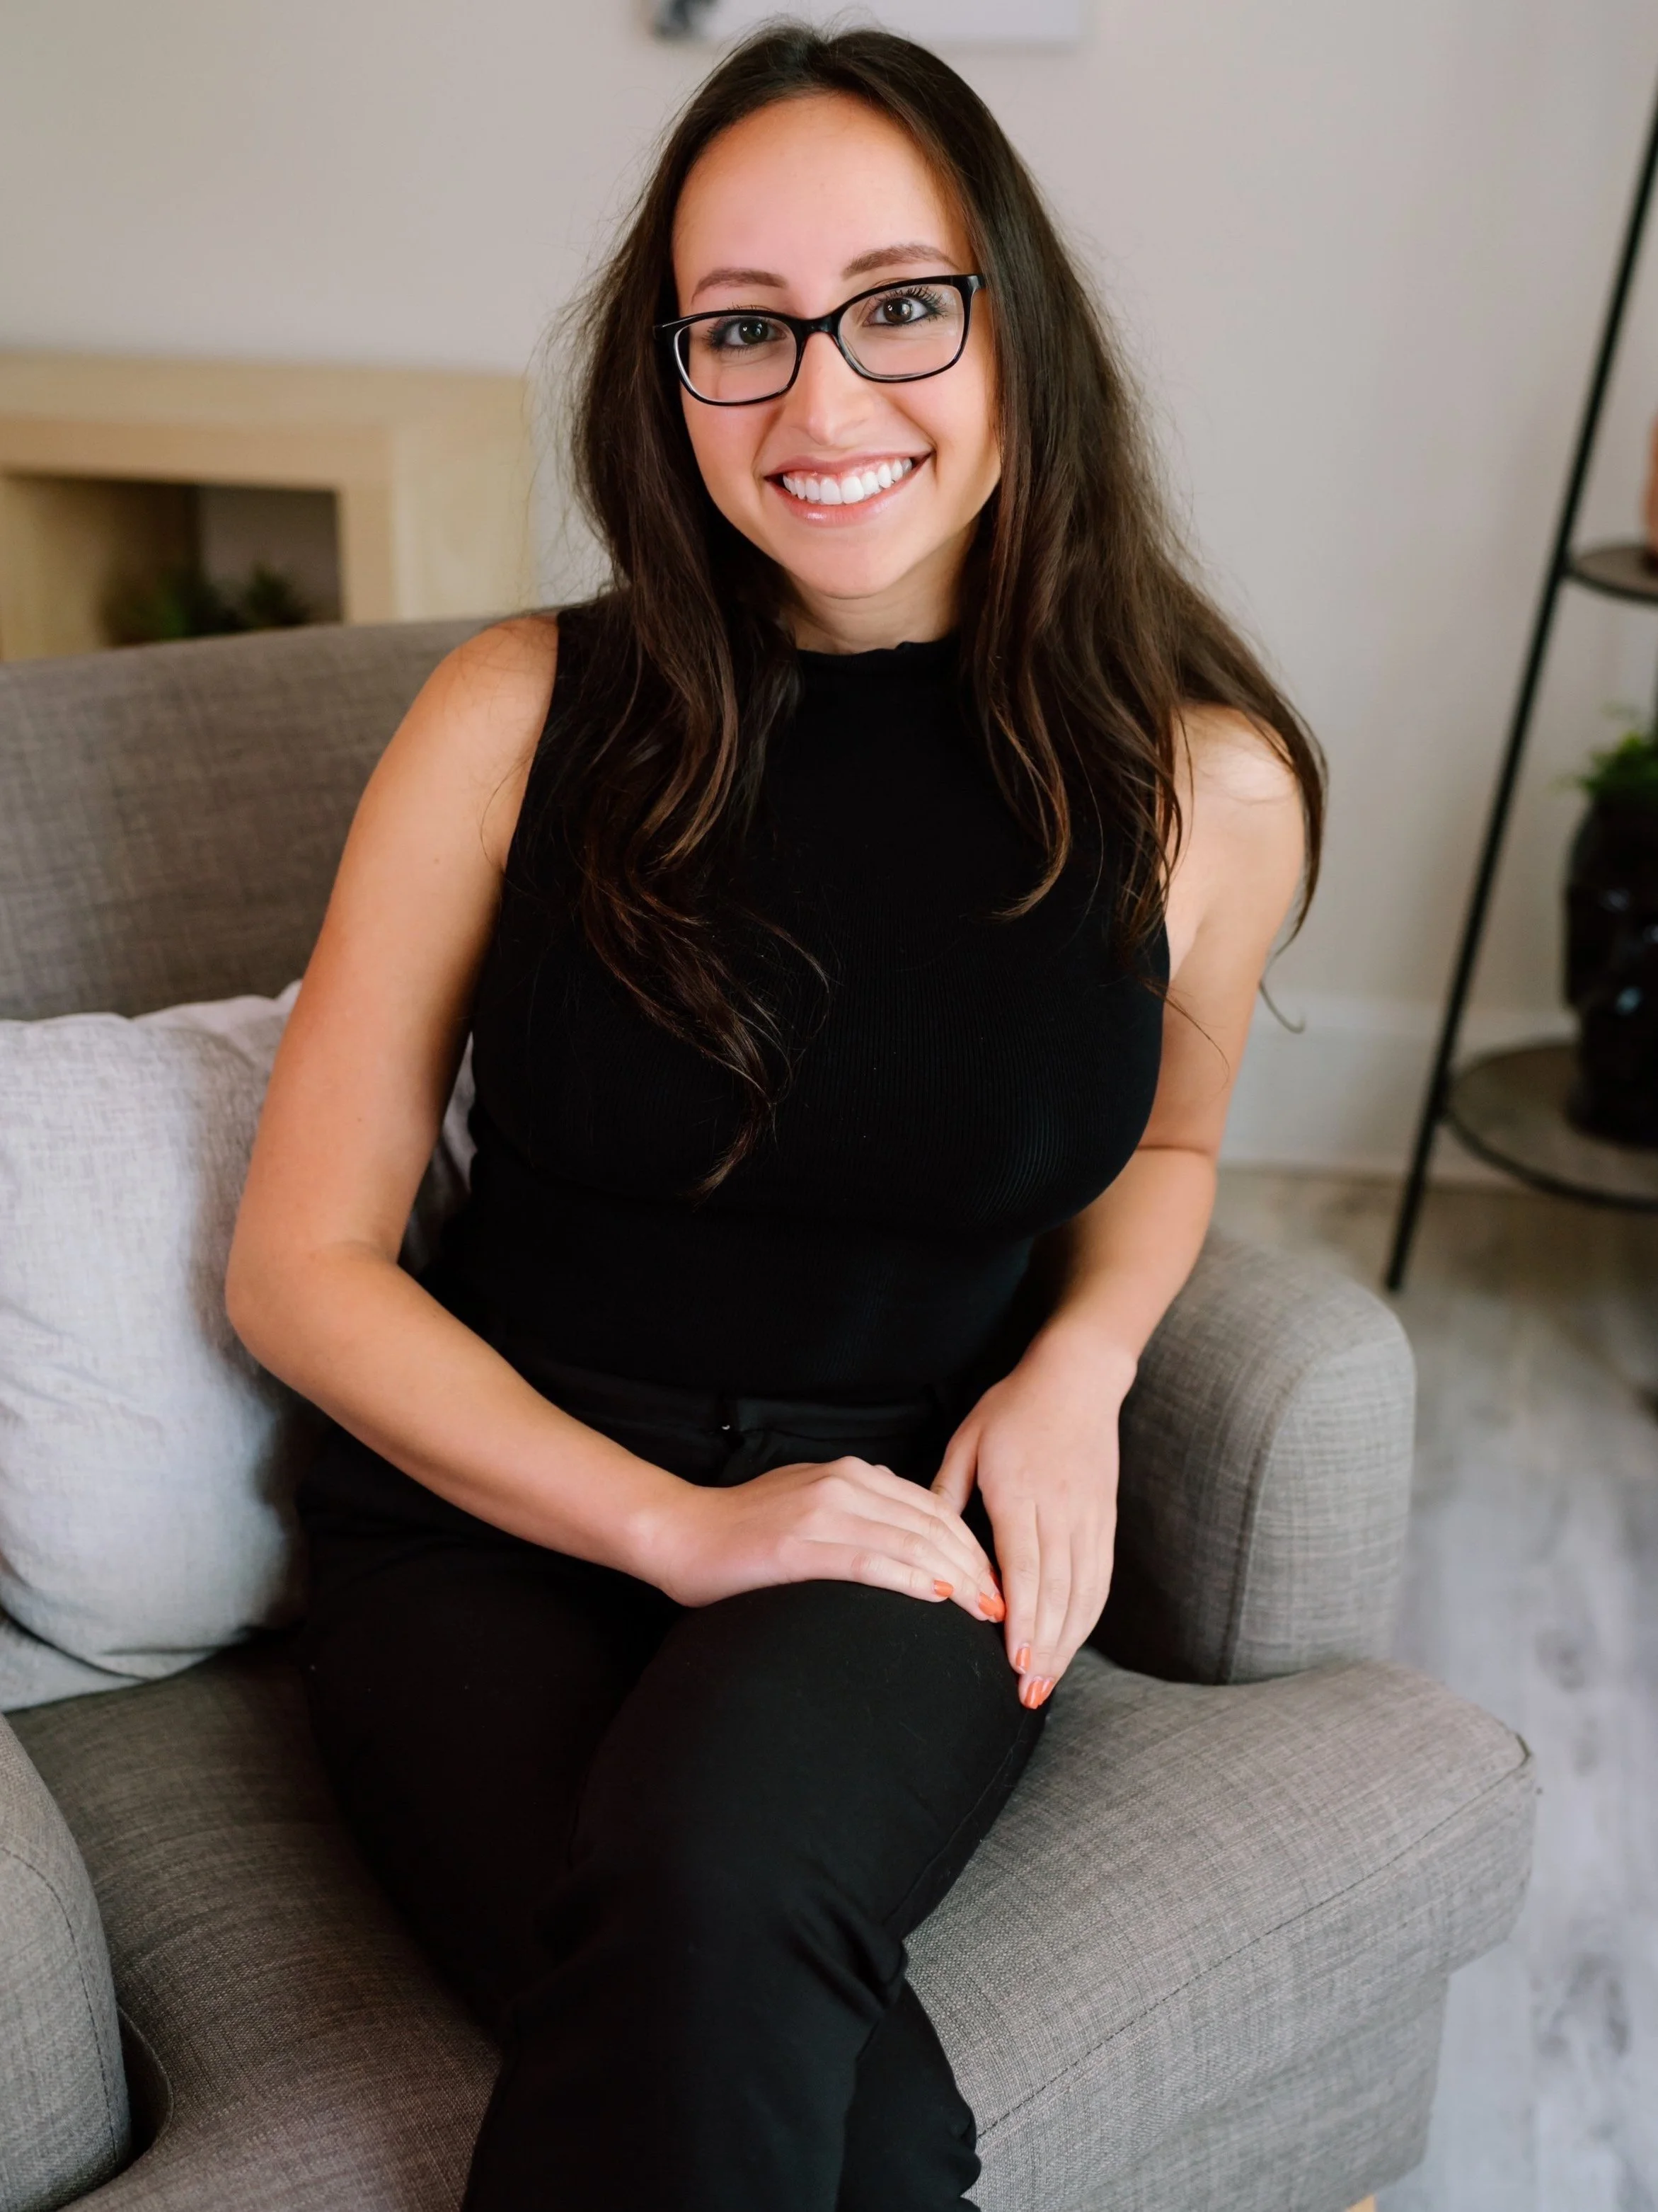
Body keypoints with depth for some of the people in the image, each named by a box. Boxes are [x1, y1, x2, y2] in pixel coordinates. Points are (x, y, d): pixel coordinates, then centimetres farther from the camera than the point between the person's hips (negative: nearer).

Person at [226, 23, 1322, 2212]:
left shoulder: (1199, 785, -1)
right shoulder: (521, 715, -5)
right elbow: (299, 1263, -2)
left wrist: (1080, 1362, -3)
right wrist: (679, 1524, -13)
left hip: (904, 1519, 1)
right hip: (497, 1509, 0)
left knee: (713, 1882, -33)